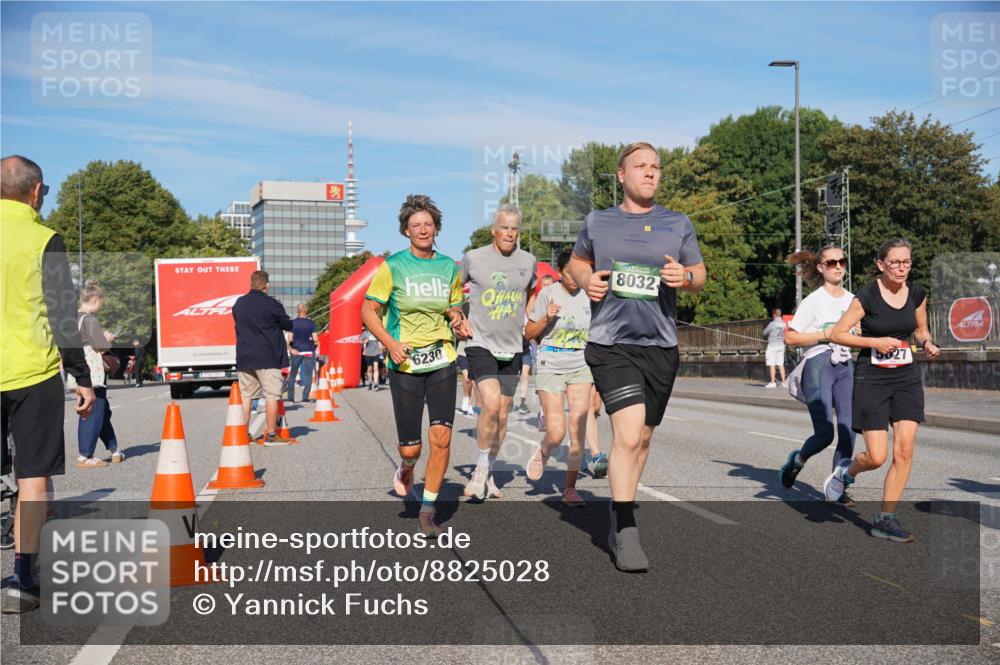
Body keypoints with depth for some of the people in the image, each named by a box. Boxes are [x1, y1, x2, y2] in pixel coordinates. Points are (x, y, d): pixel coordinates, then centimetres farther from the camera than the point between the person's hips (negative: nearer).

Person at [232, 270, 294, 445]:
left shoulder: (238, 304, 8)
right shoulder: (271, 304, -10)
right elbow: (288, 325, 1)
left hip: (244, 358, 6)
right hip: (267, 358, -6)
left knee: (246, 395, 11)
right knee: (272, 395, -1)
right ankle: (271, 435, -2)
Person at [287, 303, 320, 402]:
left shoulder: (292, 323, 0)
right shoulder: (311, 323, -3)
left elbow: (290, 339, -6)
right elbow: (315, 339, -7)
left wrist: (290, 348, 4)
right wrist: (316, 343, 12)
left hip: (296, 352, 1)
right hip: (308, 352, -1)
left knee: (292, 375, 11)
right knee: (308, 375, 4)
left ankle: (290, 397, 9)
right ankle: (305, 397, -2)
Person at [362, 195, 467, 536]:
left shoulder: (449, 267, 7)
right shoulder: (393, 267, -3)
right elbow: (368, 311, 1)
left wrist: (458, 321, -2)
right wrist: (390, 343, -14)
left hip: (442, 362, 2)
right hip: (404, 365, -2)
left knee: (441, 436, -11)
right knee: (411, 447, 1)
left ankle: (427, 511, 4)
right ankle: (406, 468, 40)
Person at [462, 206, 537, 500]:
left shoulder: (527, 261, 5)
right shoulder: (473, 258, -4)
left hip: (512, 347, 4)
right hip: (480, 344, -4)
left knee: (502, 414, 9)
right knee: (491, 405, -21)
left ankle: (488, 474, 25)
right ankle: (481, 469, -1)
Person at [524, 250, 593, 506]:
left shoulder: (588, 295, 3)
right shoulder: (548, 294, -5)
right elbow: (529, 333, 0)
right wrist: (547, 318, -16)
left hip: (580, 368, 3)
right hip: (551, 367, -2)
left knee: (578, 429, -8)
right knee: (556, 432, -10)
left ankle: (570, 488, 5)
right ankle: (542, 453, 26)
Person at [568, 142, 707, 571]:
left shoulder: (678, 225, 9)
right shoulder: (597, 222, 8)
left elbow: (700, 275, 15)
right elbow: (577, 262, 22)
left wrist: (685, 276, -9)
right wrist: (585, 279, 0)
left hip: (661, 345, 3)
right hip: (611, 343, -3)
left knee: (641, 438, 13)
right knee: (628, 435, -18)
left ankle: (619, 516, 32)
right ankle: (625, 534, -9)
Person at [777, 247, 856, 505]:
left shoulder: (852, 299, 12)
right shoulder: (813, 301, -5)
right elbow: (790, 338, -9)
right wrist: (825, 334, -15)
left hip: (845, 367, 5)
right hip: (818, 366, -5)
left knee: (848, 430, -3)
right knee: (825, 433, -11)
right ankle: (797, 459, 20)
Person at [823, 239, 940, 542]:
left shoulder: (917, 293, 3)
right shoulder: (867, 296, -12)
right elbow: (837, 334, -9)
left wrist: (927, 344, -3)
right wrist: (876, 341, -17)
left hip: (907, 378, 4)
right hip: (871, 380, -4)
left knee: (904, 451, -5)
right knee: (877, 457, -7)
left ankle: (886, 519, 6)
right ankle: (845, 472, 27)